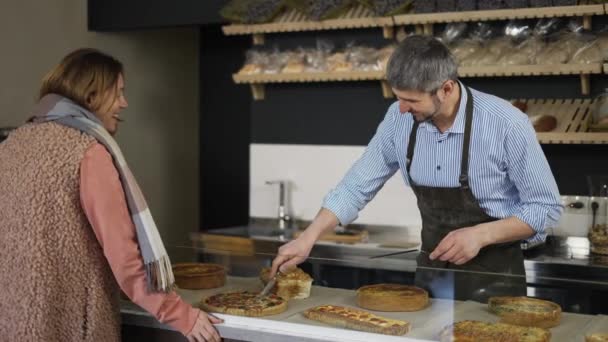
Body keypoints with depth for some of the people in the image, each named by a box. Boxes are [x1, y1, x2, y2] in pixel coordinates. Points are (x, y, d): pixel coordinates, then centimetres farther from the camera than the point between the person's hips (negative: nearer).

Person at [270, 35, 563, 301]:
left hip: (493, 278, -4)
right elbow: (358, 186, 1)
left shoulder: (507, 124, -21)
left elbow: (546, 206, -13)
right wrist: (308, 238, -7)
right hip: (432, 275, 4)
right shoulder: (399, 119, -8)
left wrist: (481, 234, -24)